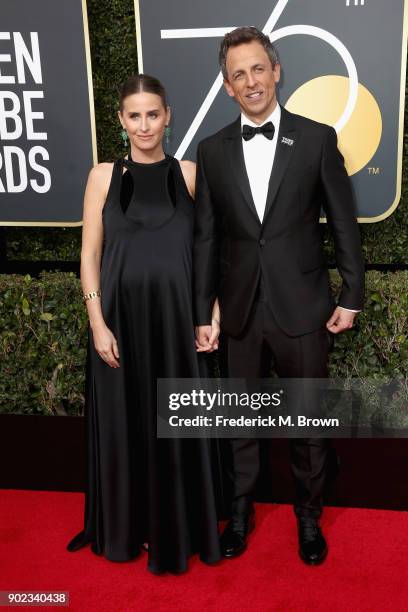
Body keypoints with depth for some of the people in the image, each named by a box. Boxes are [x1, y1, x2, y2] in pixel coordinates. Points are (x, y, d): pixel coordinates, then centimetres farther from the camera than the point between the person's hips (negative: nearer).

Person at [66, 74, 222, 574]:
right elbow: (90, 255, 1)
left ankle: (177, 527, 30)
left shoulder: (189, 174, 4)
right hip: (121, 317, 0)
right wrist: (98, 323, -7)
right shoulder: (103, 175, 4)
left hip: (176, 317, 0)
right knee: (125, 422, 11)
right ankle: (129, 526, 34)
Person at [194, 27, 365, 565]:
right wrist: (202, 312, 3)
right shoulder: (212, 150, 3)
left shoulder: (317, 138, -2)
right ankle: (241, 510, 35)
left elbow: (344, 224, 1)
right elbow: (206, 237, 4)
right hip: (241, 310, 2)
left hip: (303, 308, -1)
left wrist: (351, 297, -1)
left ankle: (309, 515, 34)